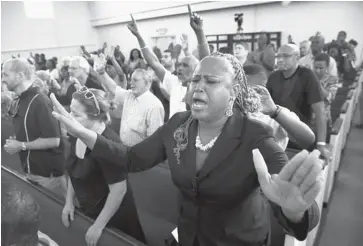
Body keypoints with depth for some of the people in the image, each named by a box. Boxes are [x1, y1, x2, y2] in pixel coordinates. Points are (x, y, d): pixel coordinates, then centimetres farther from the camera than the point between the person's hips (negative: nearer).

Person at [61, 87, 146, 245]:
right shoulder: (76, 137, -6)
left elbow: (119, 191, -27)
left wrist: (98, 226, -18)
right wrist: (69, 202, 7)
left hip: (114, 218, -7)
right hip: (88, 211, 7)